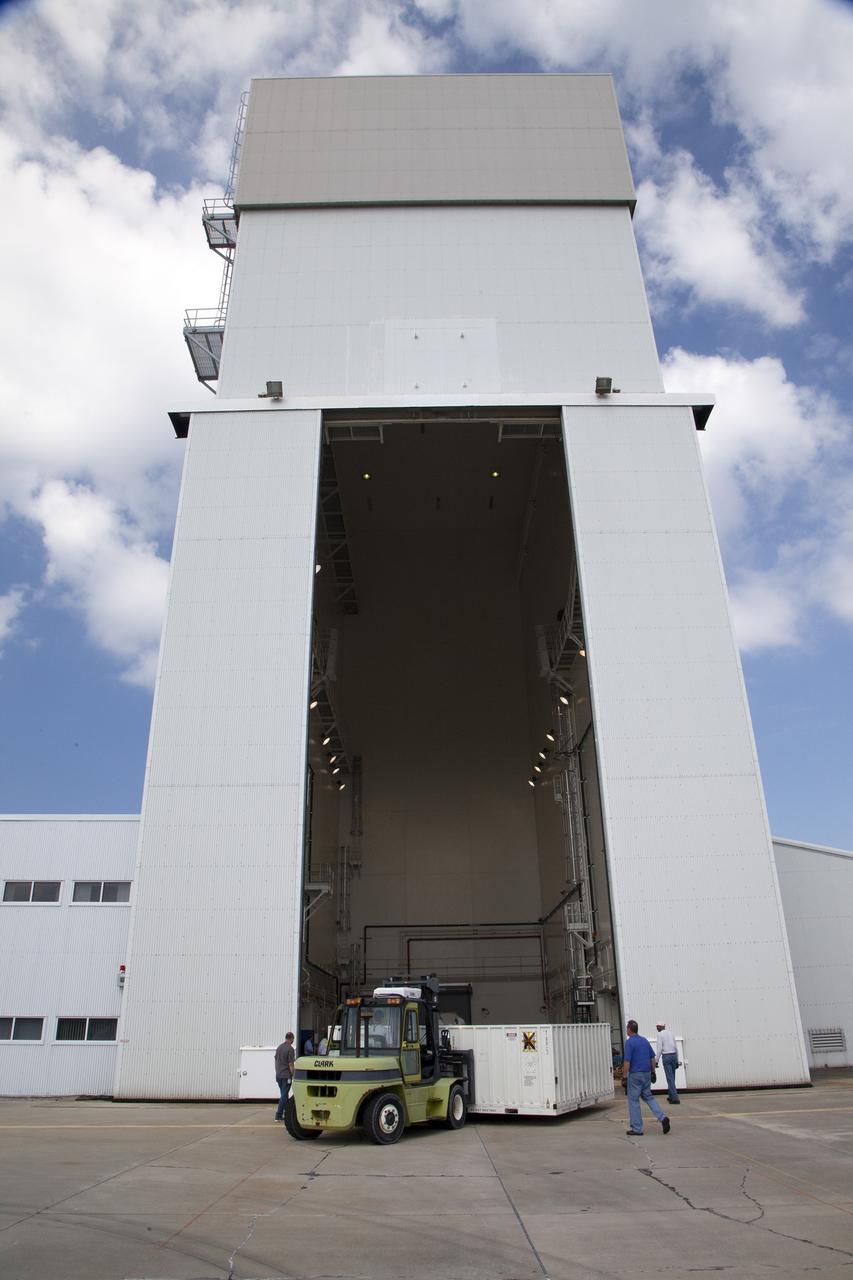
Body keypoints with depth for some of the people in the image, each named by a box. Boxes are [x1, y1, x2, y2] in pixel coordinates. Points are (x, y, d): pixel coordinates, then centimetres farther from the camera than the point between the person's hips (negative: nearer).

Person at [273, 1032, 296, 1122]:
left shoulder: (279, 1047, 9)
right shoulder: (290, 1049, -14)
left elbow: (276, 1061, 15)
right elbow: (290, 1064, -16)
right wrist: (293, 1075, -9)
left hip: (278, 1075, 7)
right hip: (286, 1076, -7)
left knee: (284, 1094, 17)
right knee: (284, 1095, -2)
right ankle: (278, 1114, -5)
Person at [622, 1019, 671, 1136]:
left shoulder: (629, 1042, -14)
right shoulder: (644, 1040, 9)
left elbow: (627, 1061, -19)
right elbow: (653, 1058, 12)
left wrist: (624, 1076, -12)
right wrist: (653, 1072, 18)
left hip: (635, 1074, -7)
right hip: (647, 1074, 7)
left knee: (633, 1100, 4)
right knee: (648, 1096, 18)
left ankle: (637, 1129, 7)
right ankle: (662, 1118, 0)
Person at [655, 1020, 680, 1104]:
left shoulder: (660, 1034, -5)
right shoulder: (671, 1033, 12)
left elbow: (659, 1048, -11)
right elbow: (676, 1047, 13)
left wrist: (657, 1060, -6)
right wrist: (677, 1060, 20)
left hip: (666, 1056, -6)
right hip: (674, 1055, 6)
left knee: (670, 1078, -4)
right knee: (672, 1077, 17)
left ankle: (675, 1098, -9)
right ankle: (670, 1095, 24)